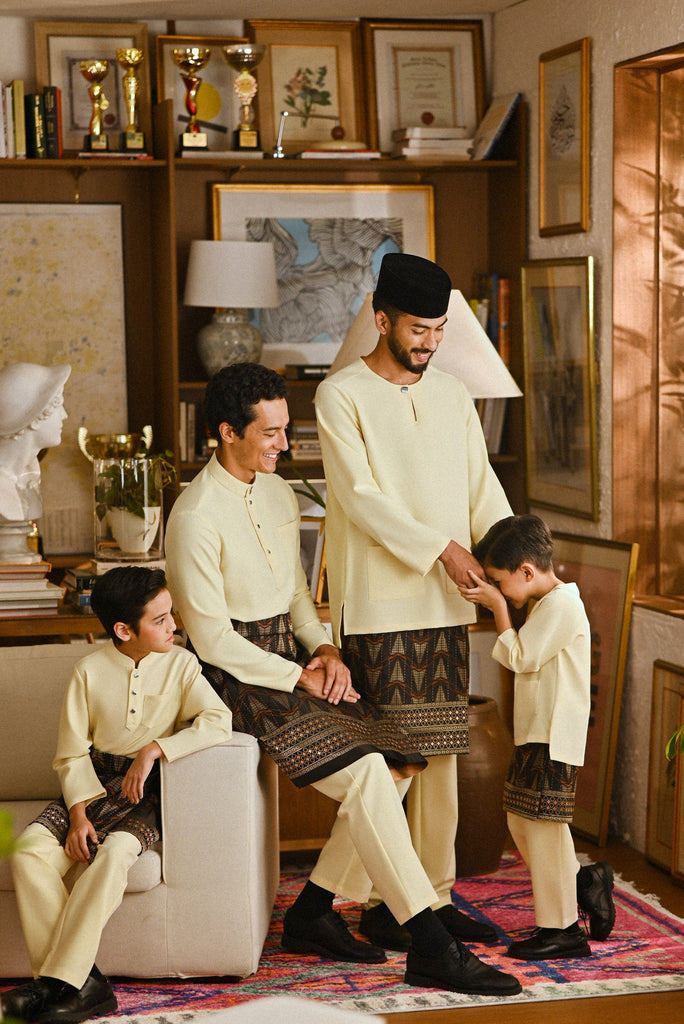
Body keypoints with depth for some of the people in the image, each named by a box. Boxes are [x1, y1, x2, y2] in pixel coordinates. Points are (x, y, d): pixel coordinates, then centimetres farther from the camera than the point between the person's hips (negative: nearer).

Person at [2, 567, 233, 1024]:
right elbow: (73, 753, 2)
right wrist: (78, 812, -13)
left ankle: (60, 981, -28)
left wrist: (154, 749, -23)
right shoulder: (91, 670, 2)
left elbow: (219, 721, -15)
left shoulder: (181, 665, 0)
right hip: (94, 783, 2)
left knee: (115, 853, -34)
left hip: (149, 789, -2)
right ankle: (83, 981, -26)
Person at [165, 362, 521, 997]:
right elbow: (213, 639, -16)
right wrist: (299, 677, -13)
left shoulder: (278, 492, 11)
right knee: (365, 774, -22)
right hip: (239, 681, -8)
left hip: (293, 662, 9)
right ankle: (431, 950, -20)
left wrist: (324, 650, 1)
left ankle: (314, 911, 4)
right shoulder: (196, 516, -15)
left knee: (399, 761, -5)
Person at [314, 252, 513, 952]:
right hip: (378, 605, -6)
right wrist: (442, 548, -20)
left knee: (440, 755, 8)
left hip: (444, 604, 6)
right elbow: (361, 498, -13)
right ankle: (379, 903, 6)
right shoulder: (342, 396, -5)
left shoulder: (452, 395, 14)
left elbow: (482, 486, 10)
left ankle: (436, 896, 16)